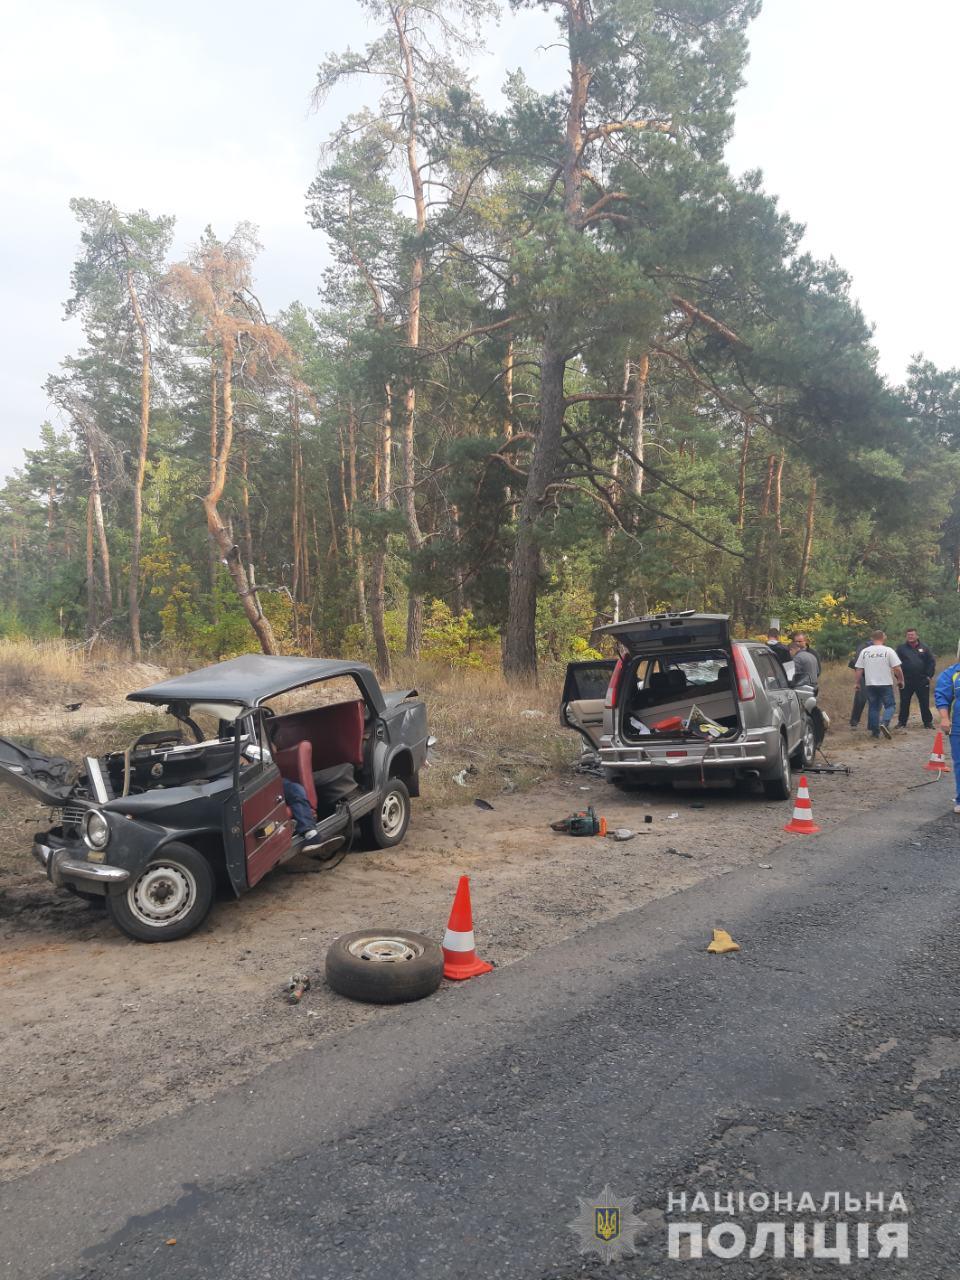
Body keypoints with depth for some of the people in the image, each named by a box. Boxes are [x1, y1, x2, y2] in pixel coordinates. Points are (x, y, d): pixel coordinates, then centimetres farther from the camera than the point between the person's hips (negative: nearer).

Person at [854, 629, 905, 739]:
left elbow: (859, 670, 5)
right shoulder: (888, 651, -5)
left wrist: (858, 683, 15)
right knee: (890, 705, 5)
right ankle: (884, 723, -19)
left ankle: (875, 731, 12)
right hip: (885, 684, -3)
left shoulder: (864, 651, 4)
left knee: (873, 707, 10)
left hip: (870, 684, 3)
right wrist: (900, 680, 5)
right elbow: (897, 669, -8)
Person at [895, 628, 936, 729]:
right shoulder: (901, 648, 4)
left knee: (924, 702, 3)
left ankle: (928, 722, 12)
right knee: (904, 703, 5)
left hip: (922, 681, 1)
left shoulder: (924, 648, 8)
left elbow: (931, 662, 7)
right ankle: (902, 722, 13)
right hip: (906, 681, -1)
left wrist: (929, 675, -2)